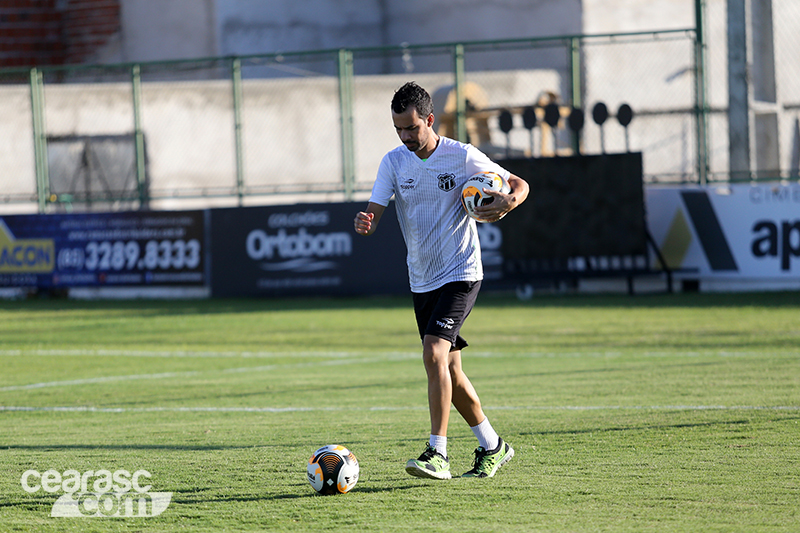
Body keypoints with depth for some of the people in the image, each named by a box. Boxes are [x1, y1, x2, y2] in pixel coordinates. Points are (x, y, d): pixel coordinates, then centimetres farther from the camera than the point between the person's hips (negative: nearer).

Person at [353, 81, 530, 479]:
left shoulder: (462, 157, -10)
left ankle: (437, 455, -21)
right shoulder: (394, 162, 1)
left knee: (435, 354, -22)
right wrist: (364, 223, -32)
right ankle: (493, 446, 27)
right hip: (421, 279, 6)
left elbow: (519, 185, -2)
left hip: (460, 274, -6)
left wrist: (508, 201, -25)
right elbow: (375, 210, -7)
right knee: (450, 372, 11)